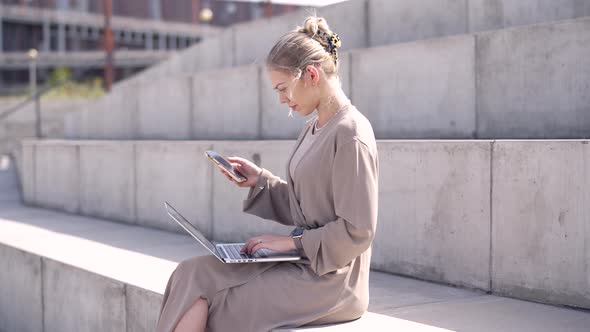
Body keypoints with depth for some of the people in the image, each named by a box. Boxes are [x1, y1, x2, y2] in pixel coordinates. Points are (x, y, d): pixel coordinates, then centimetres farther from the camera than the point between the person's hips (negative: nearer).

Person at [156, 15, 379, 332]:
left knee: (199, 287, -13)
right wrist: (260, 179, 5)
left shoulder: (350, 135, -16)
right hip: (305, 263, 8)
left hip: (329, 280, -8)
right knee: (191, 274, -7)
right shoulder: (312, 130, 12)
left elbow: (357, 231, -18)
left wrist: (293, 241, -14)